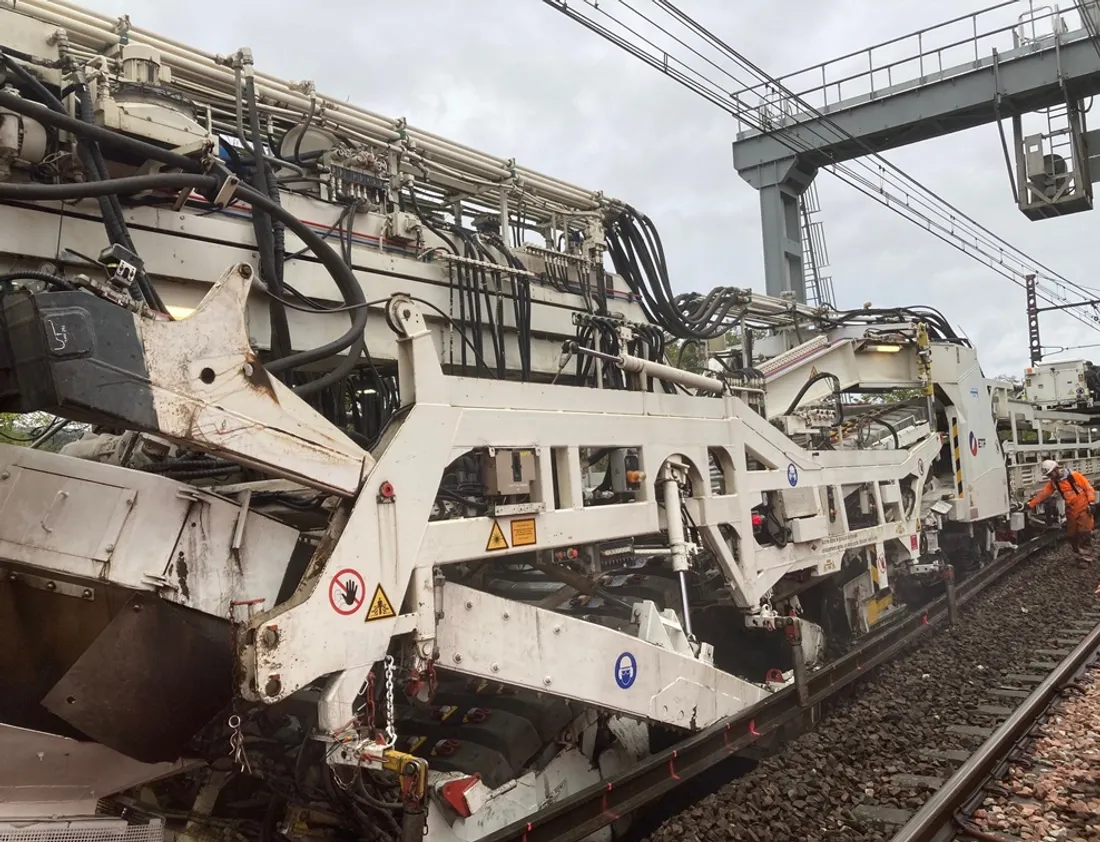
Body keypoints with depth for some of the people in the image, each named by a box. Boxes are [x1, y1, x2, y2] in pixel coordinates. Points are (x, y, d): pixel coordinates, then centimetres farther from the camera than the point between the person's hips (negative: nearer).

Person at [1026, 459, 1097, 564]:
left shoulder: (1074, 476, -11)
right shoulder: (1053, 482, 5)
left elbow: (1088, 487, -9)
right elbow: (1042, 494, 2)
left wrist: (1091, 502, -16)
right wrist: (1030, 505, -5)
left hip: (1083, 508, -6)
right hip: (1071, 511, 6)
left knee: (1084, 532, -11)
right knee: (1073, 535, 8)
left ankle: (1082, 555, -4)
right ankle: (1080, 555, 18)